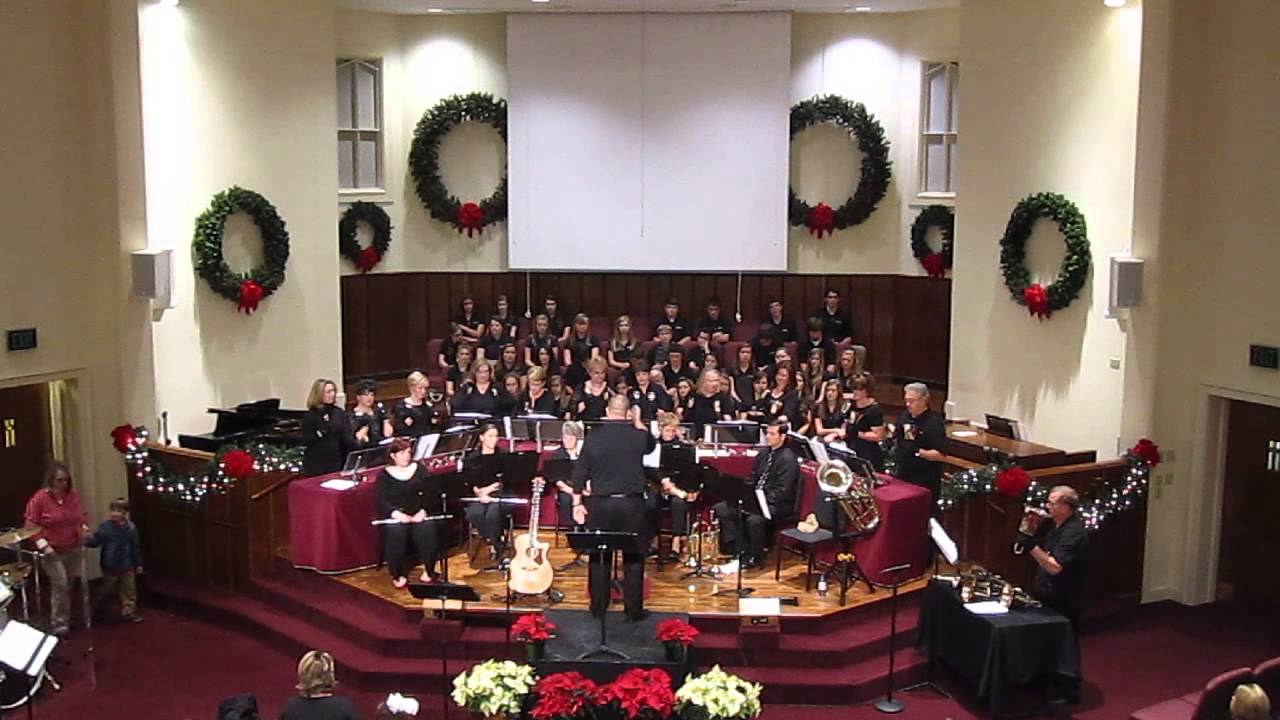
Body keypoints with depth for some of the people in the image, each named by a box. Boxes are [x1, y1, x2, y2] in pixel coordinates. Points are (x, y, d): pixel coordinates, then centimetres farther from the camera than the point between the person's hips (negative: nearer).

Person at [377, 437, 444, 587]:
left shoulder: (419, 469, 12)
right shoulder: (384, 475, 7)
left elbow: (430, 493, 2)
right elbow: (382, 501, -4)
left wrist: (423, 510, -17)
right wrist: (396, 513, -23)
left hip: (418, 513, 1)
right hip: (395, 515, -1)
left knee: (428, 528, -30)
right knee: (396, 530, -34)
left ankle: (428, 570, -11)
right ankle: (398, 575, -18)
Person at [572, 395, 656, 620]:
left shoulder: (594, 436, -3)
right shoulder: (638, 436, -6)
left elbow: (580, 472, 0)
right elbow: (651, 445, 19)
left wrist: (577, 503, 7)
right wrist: (638, 422, 23)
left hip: (601, 504, 1)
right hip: (631, 503, -1)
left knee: (599, 557, 12)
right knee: (634, 557, 7)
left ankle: (598, 607, 19)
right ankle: (634, 609, 10)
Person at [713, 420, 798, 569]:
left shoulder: (788, 459, -13)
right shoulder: (764, 453, 12)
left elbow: (781, 492, -19)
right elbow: (753, 479, 18)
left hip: (778, 505, -9)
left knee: (754, 519, -38)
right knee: (720, 509, -6)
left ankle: (755, 557, -13)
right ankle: (740, 550, -3)